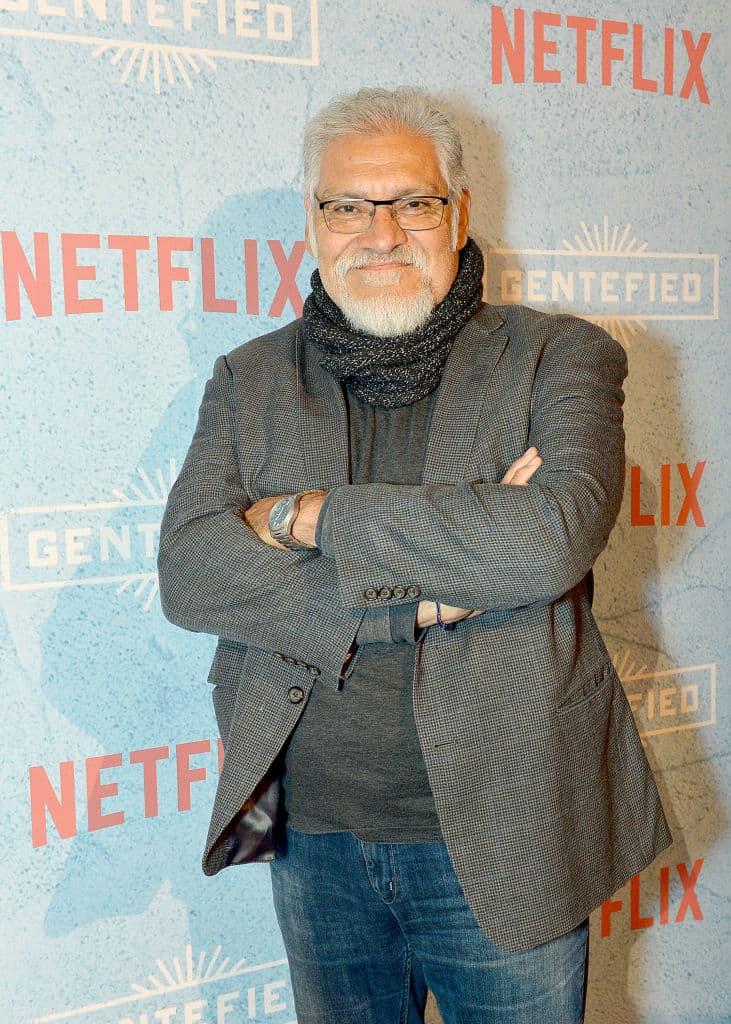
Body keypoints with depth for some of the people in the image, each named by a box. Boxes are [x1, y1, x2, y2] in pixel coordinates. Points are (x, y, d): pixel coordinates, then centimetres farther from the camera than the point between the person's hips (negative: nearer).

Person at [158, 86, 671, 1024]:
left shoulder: (559, 357, -4)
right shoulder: (250, 381, 3)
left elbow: (552, 536, -23)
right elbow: (188, 572, -10)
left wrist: (307, 515, -17)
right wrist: (422, 591, -20)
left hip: (502, 838, -2)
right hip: (313, 840, 3)